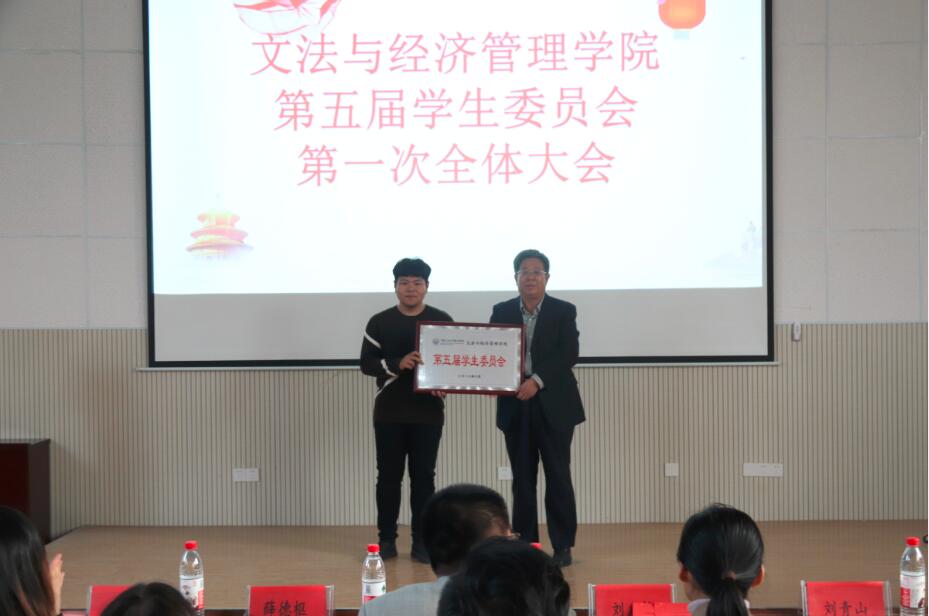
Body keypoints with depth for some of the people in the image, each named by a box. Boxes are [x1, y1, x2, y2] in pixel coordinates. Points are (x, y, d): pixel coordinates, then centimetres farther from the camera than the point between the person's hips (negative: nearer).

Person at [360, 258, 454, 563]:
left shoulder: (442, 320, 4)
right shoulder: (380, 322, 3)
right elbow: (367, 363, -1)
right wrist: (397, 364, -19)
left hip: (428, 411, 0)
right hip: (389, 412, 0)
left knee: (423, 476, 3)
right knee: (389, 475, 5)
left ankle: (421, 541, 8)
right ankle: (386, 539, 14)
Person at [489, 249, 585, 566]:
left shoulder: (564, 311, 2)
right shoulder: (502, 312, 9)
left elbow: (568, 354, -8)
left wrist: (537, 380, -19)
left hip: (554, 405, -2)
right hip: (515, 405, 2)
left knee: (558, 476, -1)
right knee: (522, 478, 6)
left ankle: (563, 546, 6)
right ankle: (524, 544, 13)